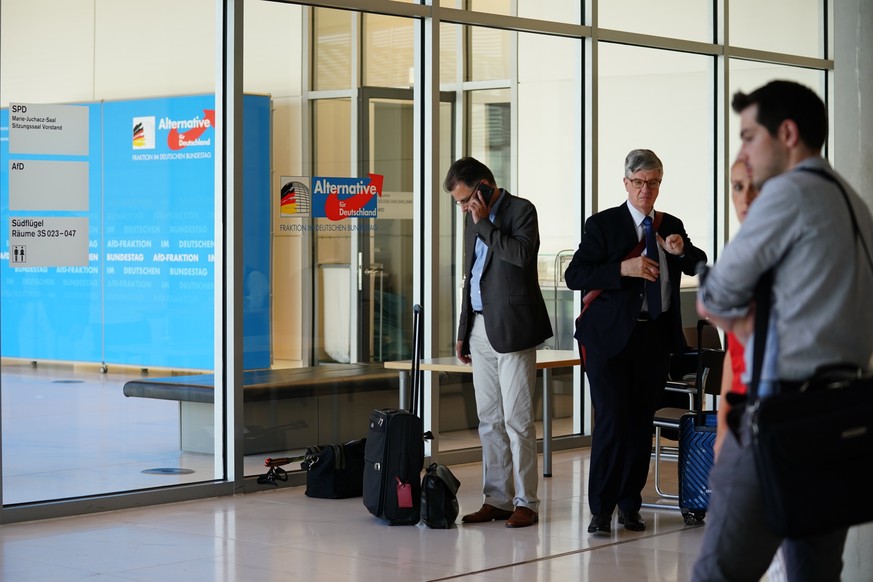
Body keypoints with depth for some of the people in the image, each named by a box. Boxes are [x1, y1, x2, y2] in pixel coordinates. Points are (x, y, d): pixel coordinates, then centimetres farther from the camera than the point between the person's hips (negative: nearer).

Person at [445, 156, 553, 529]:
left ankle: (526, 503, -3)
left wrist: (483, 223, -18)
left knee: (517, 419, -7)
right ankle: (497, 499, 14)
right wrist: (463, 331, 20)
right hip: (480, 328, 8)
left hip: (512, 328, -8)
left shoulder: (521, 210, -6)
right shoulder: (473, 219, 16)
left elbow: (522, 254, -24)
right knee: (489, 420, 9)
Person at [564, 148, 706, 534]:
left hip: (655, 337, 4)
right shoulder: (603, 224, -1)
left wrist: (681, 251, -9)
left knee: (641, 422, 6)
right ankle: (601, 509, -1)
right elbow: (574, 276, -9)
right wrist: (623, 269, -21)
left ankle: (630, 505, 16)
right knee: (612, 421, -9)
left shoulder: (671, 226, 12)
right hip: (611, 337, -4)